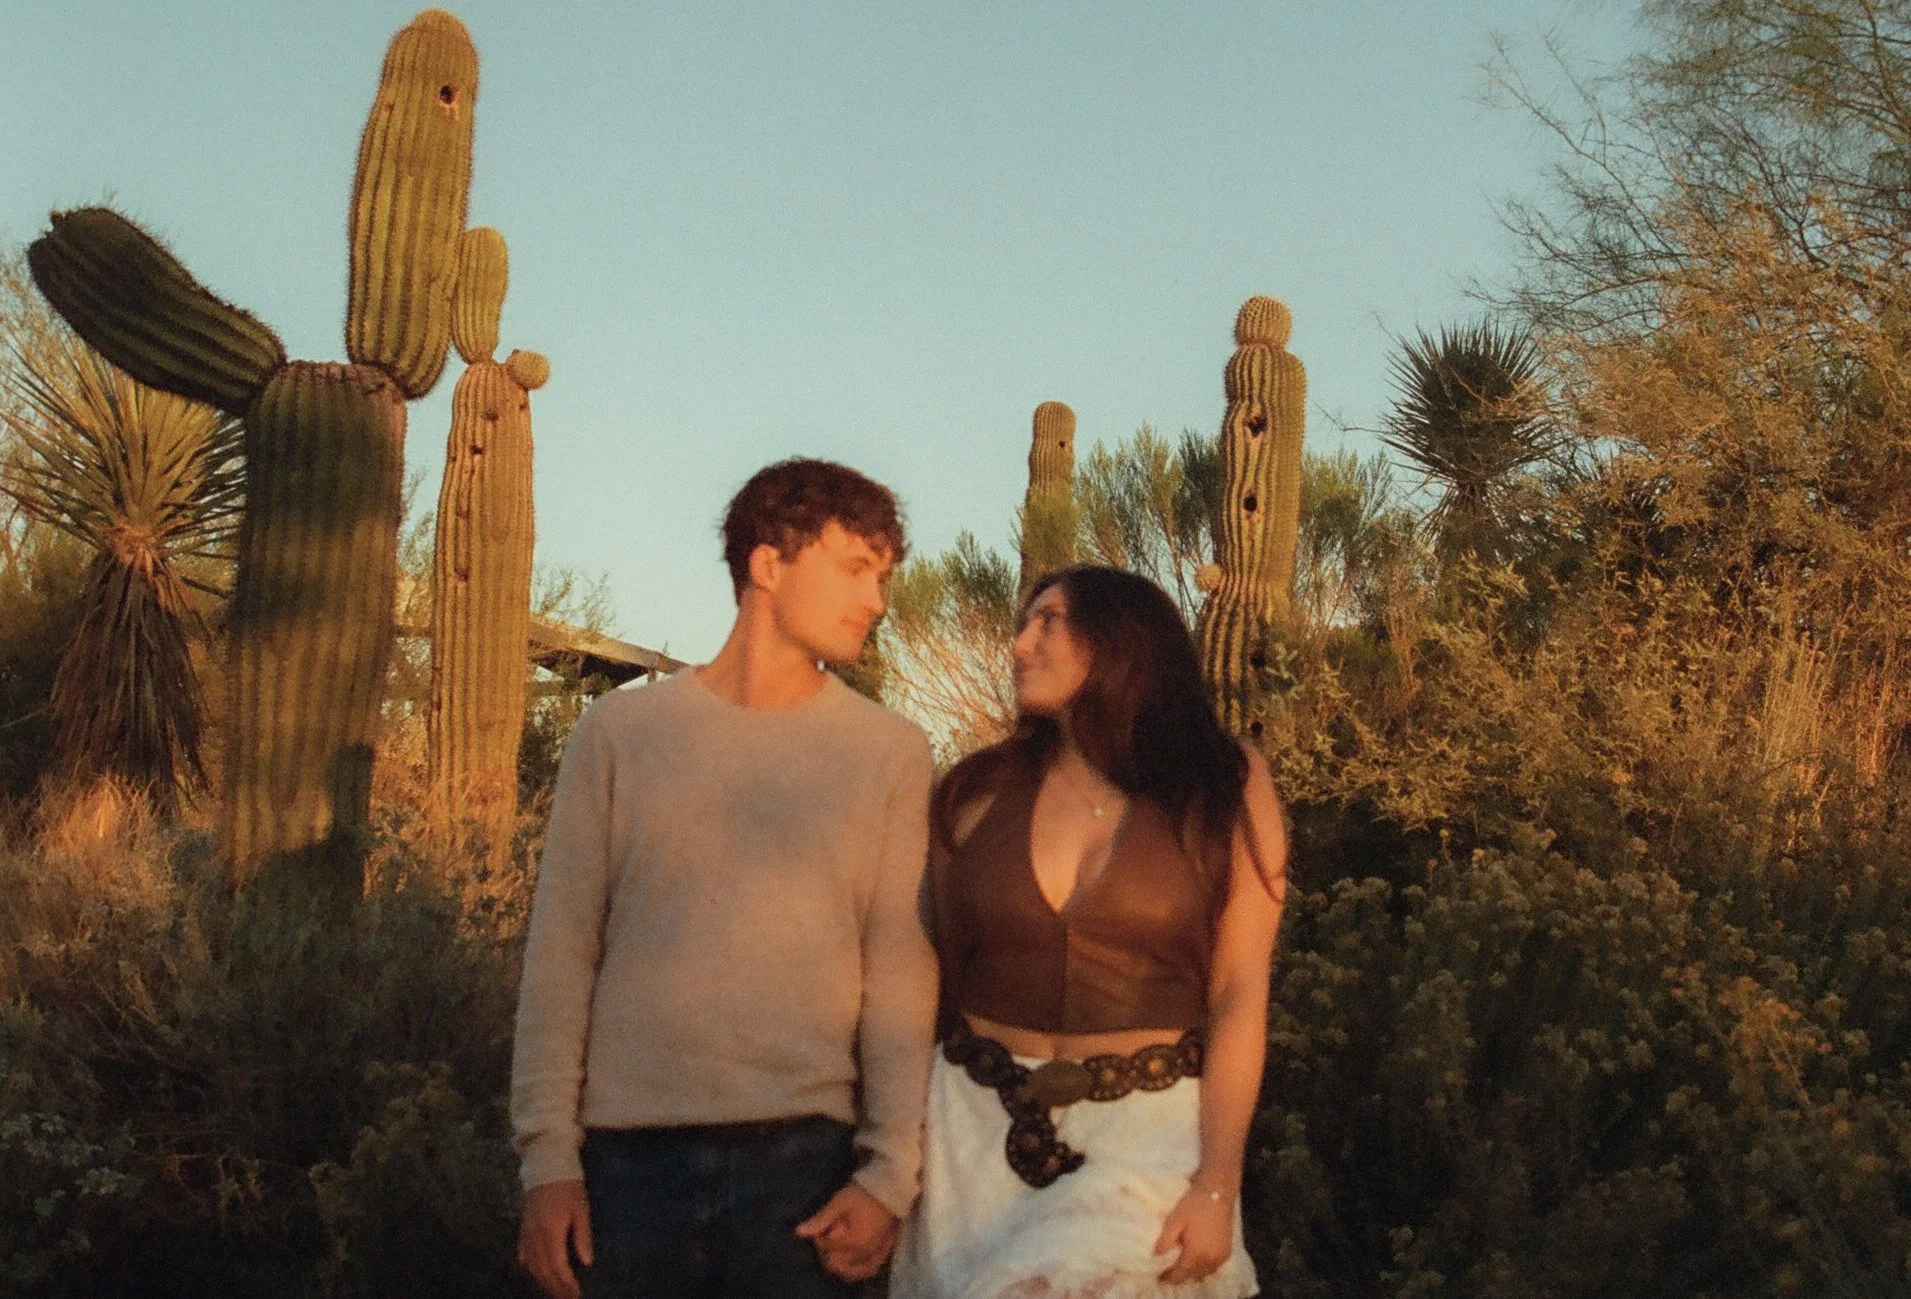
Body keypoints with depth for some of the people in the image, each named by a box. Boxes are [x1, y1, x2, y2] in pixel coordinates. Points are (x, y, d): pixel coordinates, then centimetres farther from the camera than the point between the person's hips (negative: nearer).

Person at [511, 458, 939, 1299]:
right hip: (627, 1157, 0)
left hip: (803, 1162, 0)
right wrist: (548, 1155, -2)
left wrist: (890, 1172, -6)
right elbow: (562, 956, 4)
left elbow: (900, 977, 1)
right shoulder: (619, 731, 5)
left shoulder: (891, 755, 5)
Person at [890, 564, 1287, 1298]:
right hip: (982, 1124, 3)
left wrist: (1218, 1182, -12)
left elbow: (1239, 992, -5)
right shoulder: (977, 792, 4)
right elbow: (939, 976, 9)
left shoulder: (1224, 786, -1)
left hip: (1149, 1131, -2)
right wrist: (908, 1156, 6)